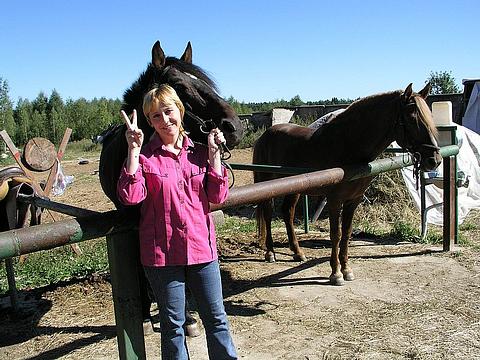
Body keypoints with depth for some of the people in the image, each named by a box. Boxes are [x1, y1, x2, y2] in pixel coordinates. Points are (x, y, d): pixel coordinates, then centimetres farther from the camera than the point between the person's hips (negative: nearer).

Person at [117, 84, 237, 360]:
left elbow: (218, 196, 0)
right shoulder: (145, 156, -4)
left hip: (201, 246, 3)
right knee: (173, 325, 13)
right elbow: (130, 196, -18)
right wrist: (134, 150, -19)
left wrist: (214, 154, -6)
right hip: (162, 252, -2)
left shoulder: (199, 152, 5)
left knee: (216, 318, 14)